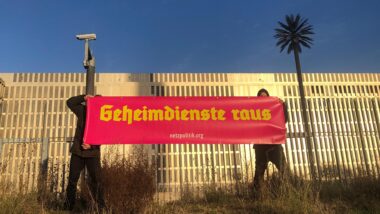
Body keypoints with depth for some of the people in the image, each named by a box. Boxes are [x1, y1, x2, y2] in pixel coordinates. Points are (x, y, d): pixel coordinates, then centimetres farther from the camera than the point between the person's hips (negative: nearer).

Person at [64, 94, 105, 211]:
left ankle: (101, 207, 2)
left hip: (93, 153, -3)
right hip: (77, 150, 3)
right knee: (72, 180, 7)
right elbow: (70, 102, 6)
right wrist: (84, 97, -7)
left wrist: (91, 145, -24)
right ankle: (68, 207, 18)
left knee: (96, 181, -5)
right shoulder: (83, 111, 4)